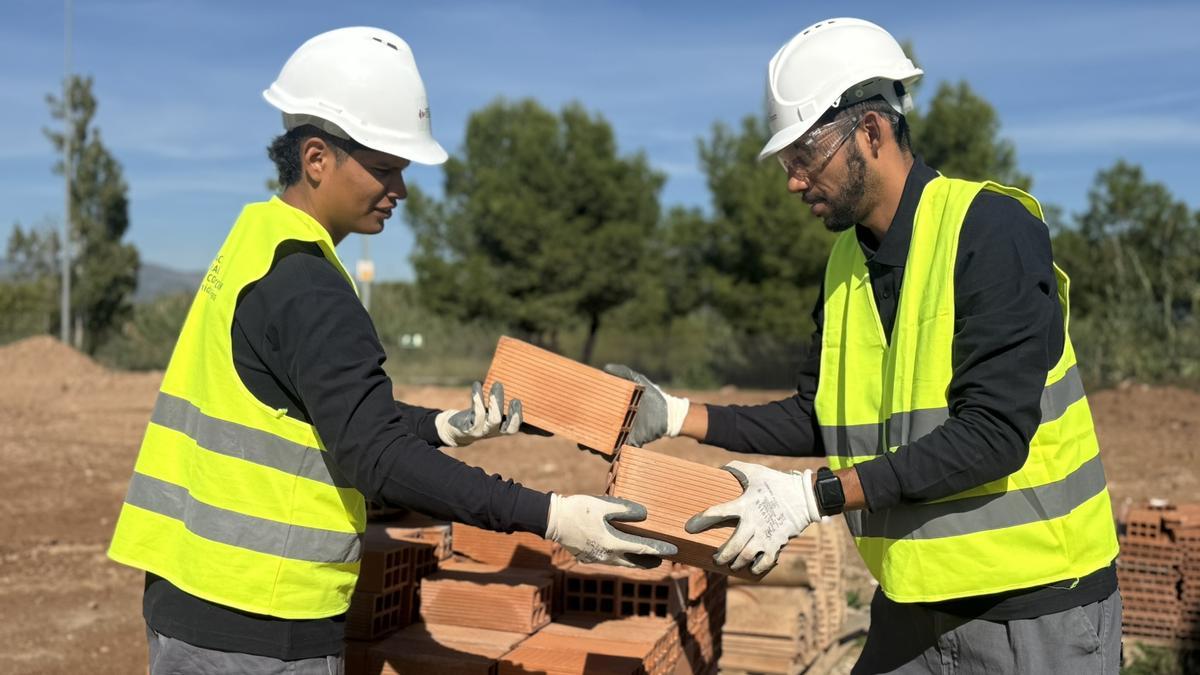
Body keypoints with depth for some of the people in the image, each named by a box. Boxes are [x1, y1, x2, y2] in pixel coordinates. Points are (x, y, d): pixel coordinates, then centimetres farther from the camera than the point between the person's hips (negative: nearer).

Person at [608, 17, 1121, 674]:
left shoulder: (992, 229, -17)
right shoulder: (847, 259, 5)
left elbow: (992, 431, -24)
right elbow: (818, 419, 9)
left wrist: (814, 495, -27)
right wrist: (676, 416, -1)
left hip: (1034, 603, -6)